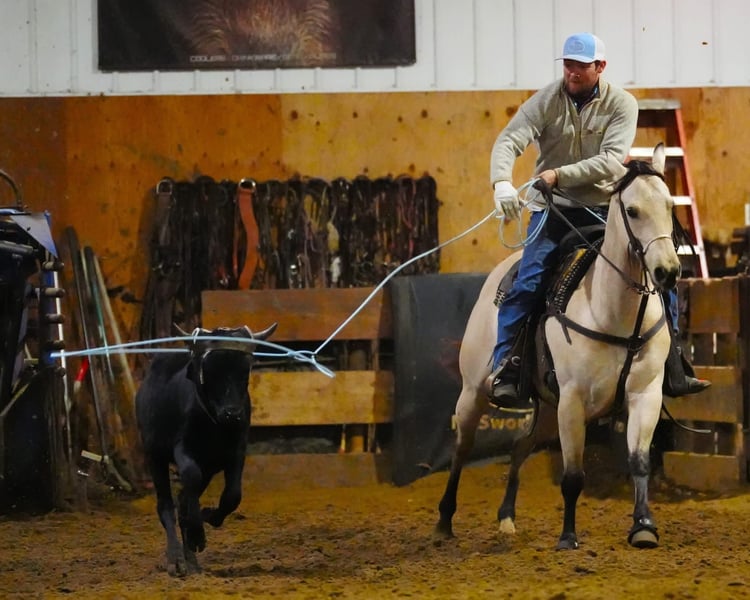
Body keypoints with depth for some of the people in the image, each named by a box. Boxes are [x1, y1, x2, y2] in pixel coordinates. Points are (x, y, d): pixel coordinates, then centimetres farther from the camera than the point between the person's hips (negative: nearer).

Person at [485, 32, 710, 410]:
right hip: (554, 208, -2)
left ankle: (673, 372, 3)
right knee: (528, 282, -20)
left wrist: (560, 174, -29)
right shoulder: (546, 101, -6)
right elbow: (509, 141, -17)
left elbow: (611, 160, -17)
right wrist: (501, 182, -38)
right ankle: (502, 369, -16)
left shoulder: (621, 104, -5)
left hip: (605, 206, 2)